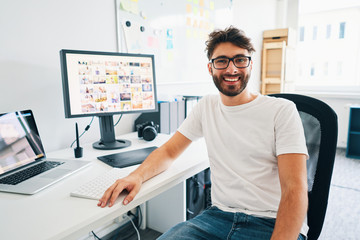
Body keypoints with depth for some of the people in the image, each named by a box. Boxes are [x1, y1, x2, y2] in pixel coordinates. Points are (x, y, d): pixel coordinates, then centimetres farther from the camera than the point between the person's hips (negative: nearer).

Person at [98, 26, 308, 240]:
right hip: (219, 215, 3)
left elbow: (295, 188, -11)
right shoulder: (206, 107, 9)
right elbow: (169, 151, 9)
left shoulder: (282, 110, -5)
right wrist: (137, 175, -11)